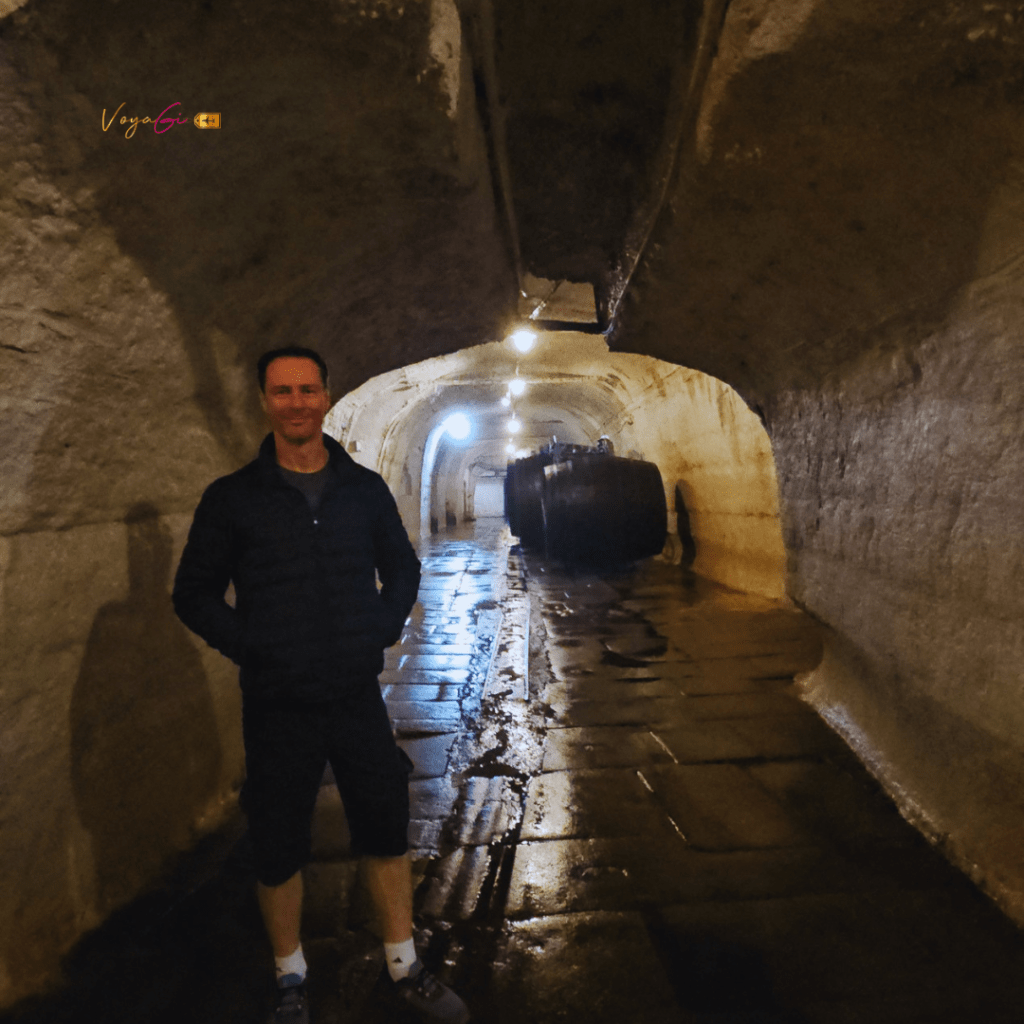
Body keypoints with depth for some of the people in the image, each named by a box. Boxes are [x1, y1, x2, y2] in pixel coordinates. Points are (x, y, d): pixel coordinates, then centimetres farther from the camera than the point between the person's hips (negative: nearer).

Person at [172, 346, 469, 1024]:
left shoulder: (365, 489, 3)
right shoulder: (232, 498, -4)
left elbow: (403, 569, 13)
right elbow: (195, 593, 1)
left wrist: (382, 631, -1)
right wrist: (251, 647, -11)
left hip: (359, 698, 2)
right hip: (277, 707, -2)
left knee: (387, 834, 13)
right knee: (279, 852, 12)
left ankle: (405, 968, 35)